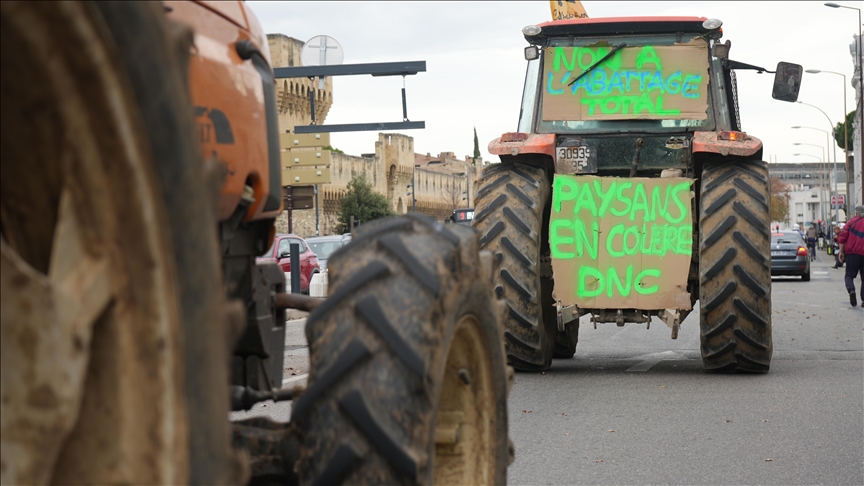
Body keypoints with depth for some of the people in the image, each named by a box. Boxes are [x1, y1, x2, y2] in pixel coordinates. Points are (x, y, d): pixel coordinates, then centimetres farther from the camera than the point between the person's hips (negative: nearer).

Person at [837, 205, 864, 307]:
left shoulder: (852, 221, 2)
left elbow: (842, 237, -3)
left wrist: (841, 251, 2)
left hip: (852, 253, -1)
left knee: (849, 275, 8)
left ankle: (851, 290, -22)